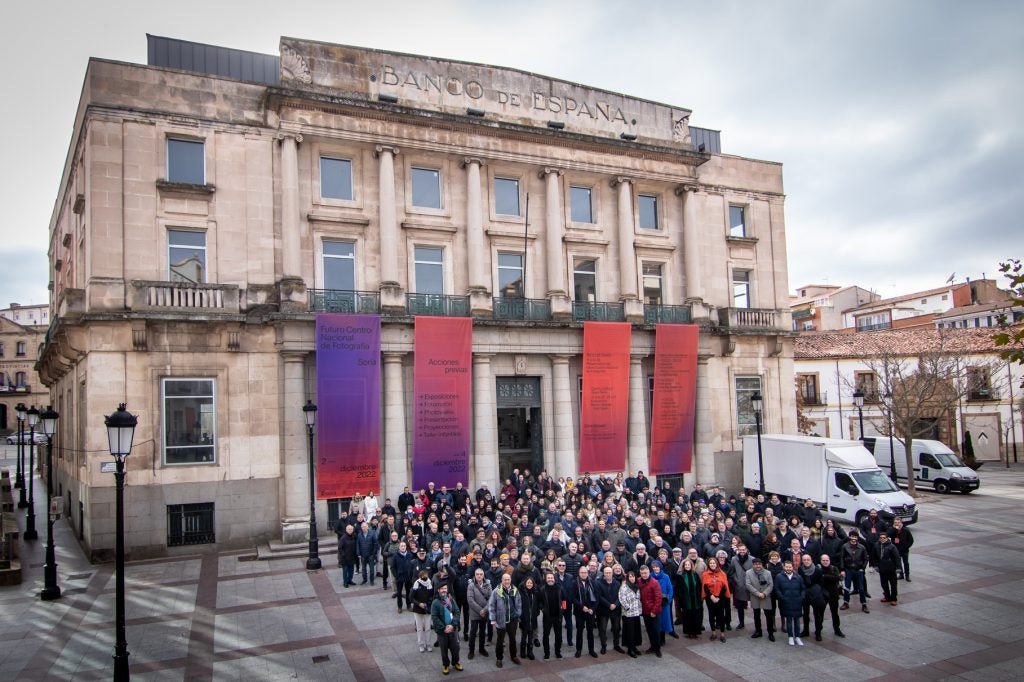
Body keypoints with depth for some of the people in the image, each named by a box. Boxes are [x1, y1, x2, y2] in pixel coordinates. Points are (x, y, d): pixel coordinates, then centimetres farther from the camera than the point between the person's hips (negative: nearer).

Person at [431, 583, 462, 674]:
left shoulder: (451, 600, 1)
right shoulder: (435, 602, -9)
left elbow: (457, 612, -1)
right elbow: (434, 618, -12)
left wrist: (453, 625, -14)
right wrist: (443, 628, -17)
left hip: (453, 628, 3)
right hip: (442, 630, -3)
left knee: (455, 647, 10)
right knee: (444, 648, 8)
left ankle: (455, 662, 30)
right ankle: (445, 665, 26)